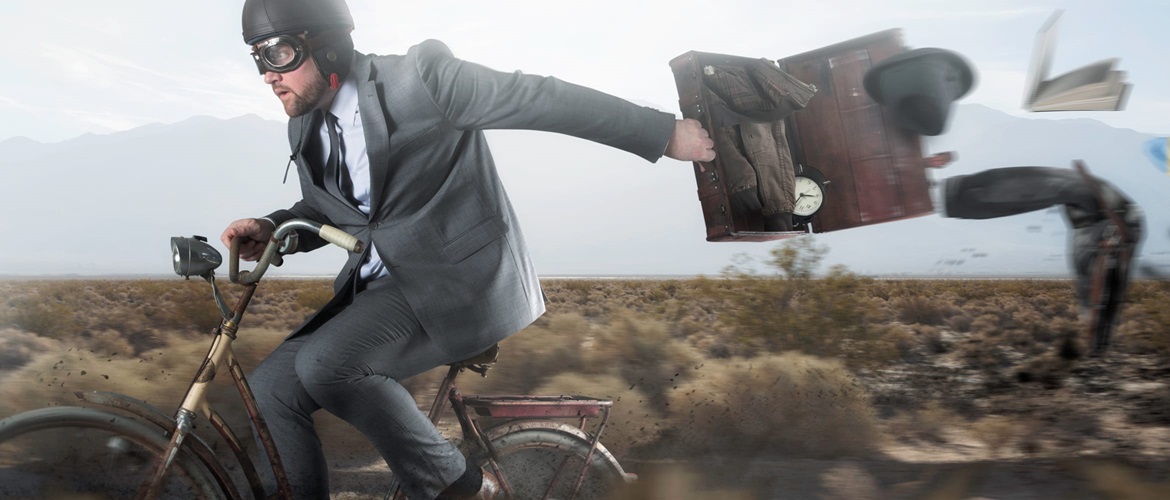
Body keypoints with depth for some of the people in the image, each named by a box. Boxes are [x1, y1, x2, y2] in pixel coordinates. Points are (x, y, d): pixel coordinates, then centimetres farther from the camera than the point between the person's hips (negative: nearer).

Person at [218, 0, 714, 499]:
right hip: (381, 283, 8)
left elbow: (546, 99, -13)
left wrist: (666, 132, -10)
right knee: (271, 389, -4)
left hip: (460, 279, -7)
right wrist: (270, 228, 0)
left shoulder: (417, 76, -14)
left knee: (325, 363, -24)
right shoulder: (306, 128, 9)